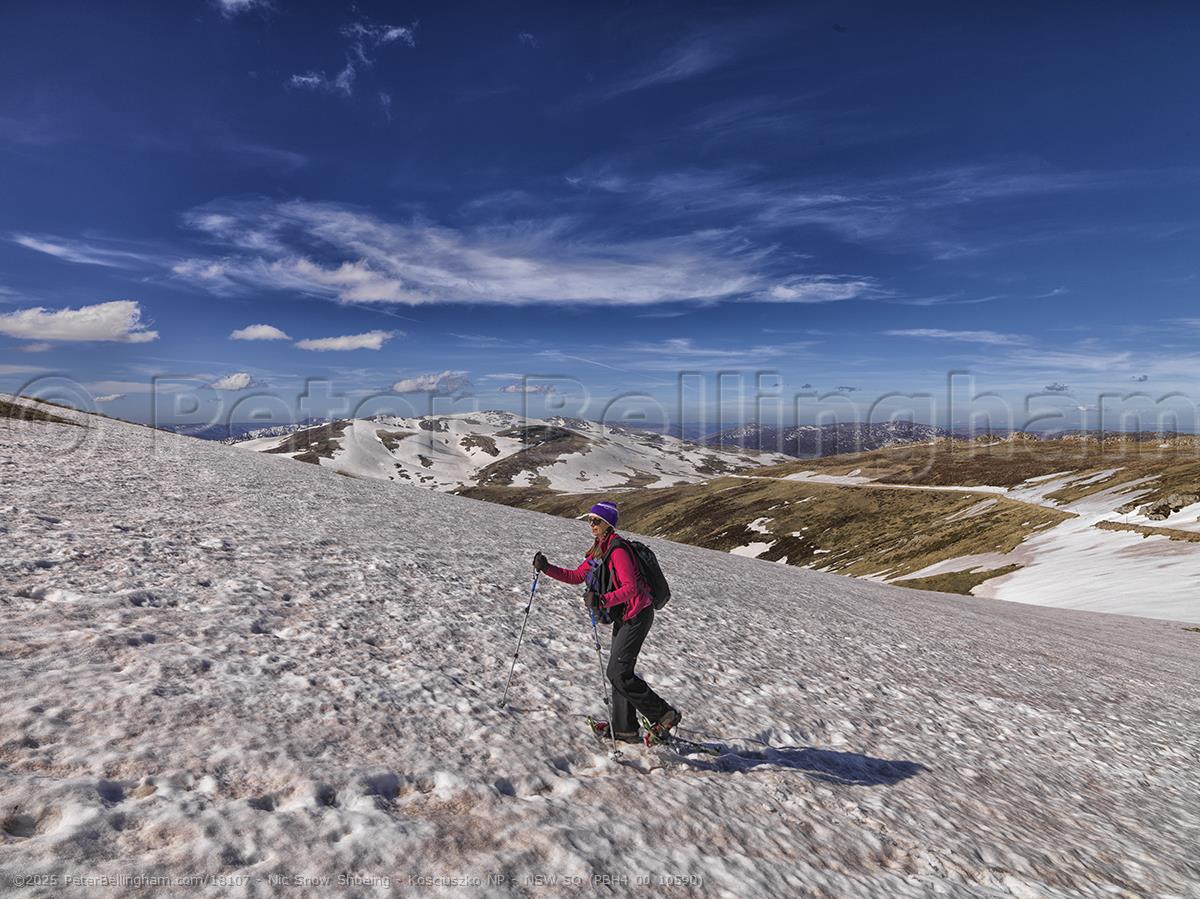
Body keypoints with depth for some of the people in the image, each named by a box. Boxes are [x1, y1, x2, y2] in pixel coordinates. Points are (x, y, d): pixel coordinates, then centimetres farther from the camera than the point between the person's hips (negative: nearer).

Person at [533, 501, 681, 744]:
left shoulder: (617, 550, -20)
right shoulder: (599, 549, 10)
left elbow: (630, 588, -28)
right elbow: (577, 576, 11)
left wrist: (602, 600, -41)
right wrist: (547, 568, 1)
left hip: (637, 615, -10)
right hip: (623, 617, 10)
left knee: (618, 673, -9)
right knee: (620, 671, 13)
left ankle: (665, 715, 2)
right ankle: (625, 729, 23)